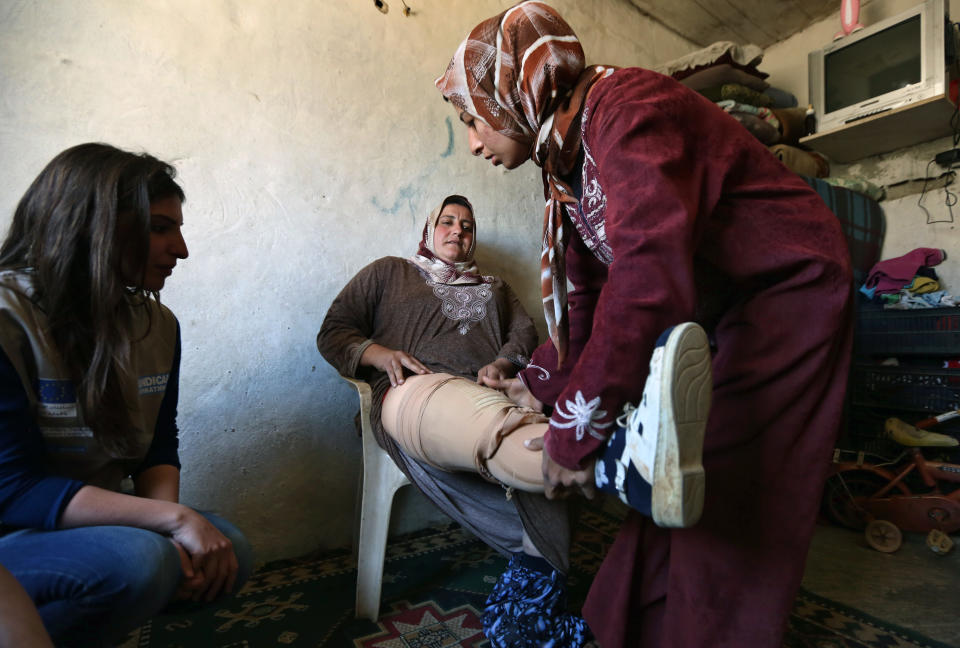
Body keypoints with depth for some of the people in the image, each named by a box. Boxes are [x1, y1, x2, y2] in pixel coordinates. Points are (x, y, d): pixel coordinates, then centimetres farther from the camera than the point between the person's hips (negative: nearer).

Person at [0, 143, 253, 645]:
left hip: (90, 524, 7)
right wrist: (174, 518, -27)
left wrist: (168, 528, -17)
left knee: (227, 552, -13)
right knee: (134, 559, -32)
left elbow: (159, 451, 2)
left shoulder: (158, 324, 1)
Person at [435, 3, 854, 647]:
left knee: (732, 507, -5)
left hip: (788, 289, -8)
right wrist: (542, 382, 13)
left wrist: (577, 426, -32)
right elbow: (588, 298, 11)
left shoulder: (623, 107, -23)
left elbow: (648, 276, -37)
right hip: (715, 309, 8)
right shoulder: (567, 161, 6)